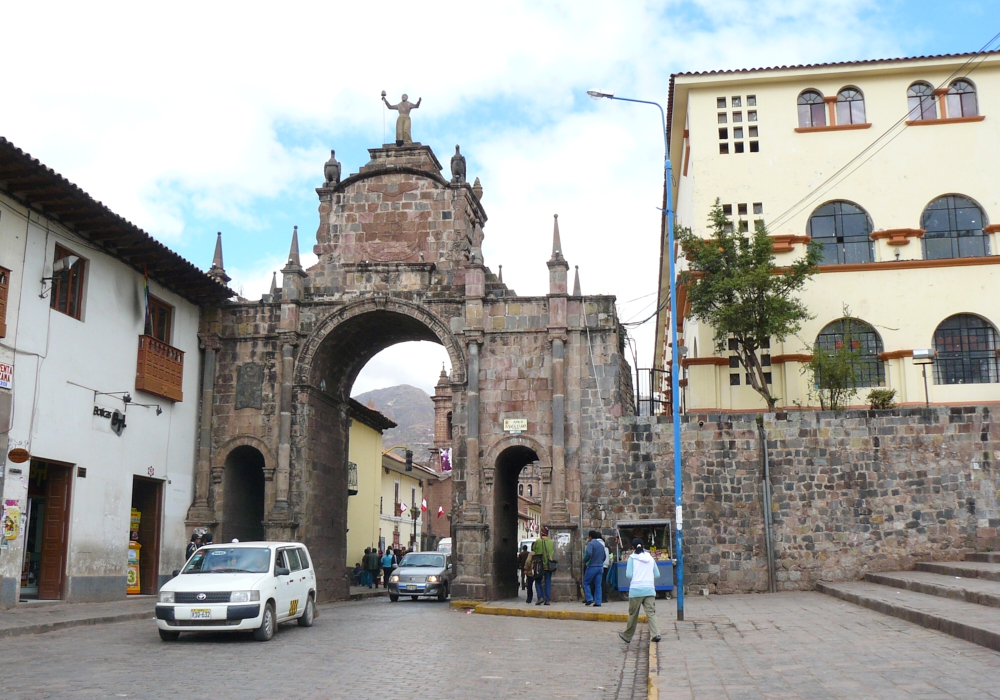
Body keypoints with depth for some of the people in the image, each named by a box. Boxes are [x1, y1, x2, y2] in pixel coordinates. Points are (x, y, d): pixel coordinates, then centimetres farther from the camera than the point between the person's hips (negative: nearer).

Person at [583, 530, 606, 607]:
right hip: (600, 567, 6)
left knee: (586, 583, 7)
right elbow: (604, 556, 18)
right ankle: (598, 602, 3)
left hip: (592, 567, -6)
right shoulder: (601, 545, 15)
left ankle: (589, 599, -3)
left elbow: (588, 554, -24)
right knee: (598, 585, 6)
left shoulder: (590, 543, -9)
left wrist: (584, 560, -8)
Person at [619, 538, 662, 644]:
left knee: (633, 614, 7)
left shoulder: (632, 558, -1)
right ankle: (655, 634, -18)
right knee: (651, 613, -1)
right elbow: (657, 574, 11)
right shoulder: (650, 558, 9)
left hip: (636, 590, -2)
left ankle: (627, 636, 20)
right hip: (650, 589, 3)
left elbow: (629, 575, -8)